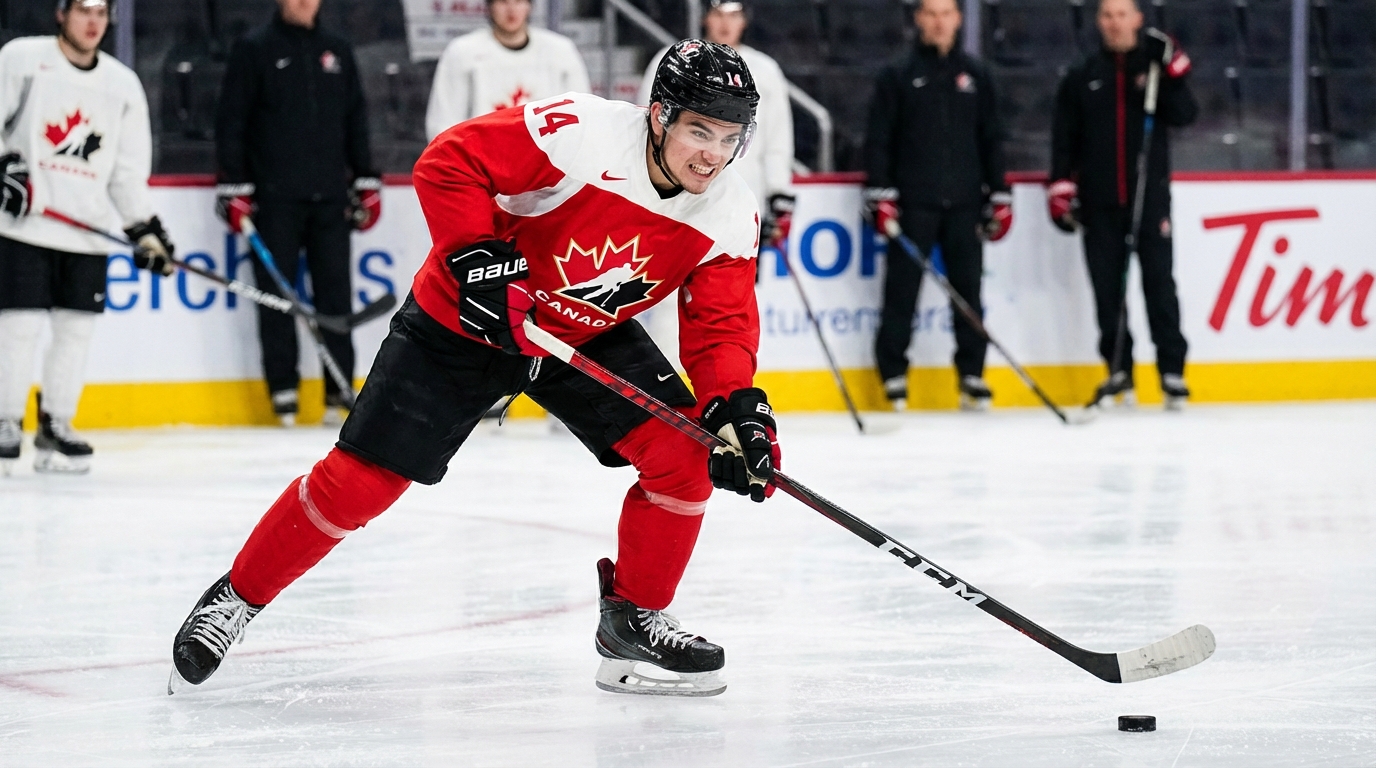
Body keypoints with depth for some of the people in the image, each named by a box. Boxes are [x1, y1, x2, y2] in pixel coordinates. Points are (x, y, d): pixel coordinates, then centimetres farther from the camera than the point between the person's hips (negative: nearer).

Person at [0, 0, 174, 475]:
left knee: (76, 329, 4)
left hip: (87, 232, 4)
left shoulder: (124, 85, 12)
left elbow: (128, 169, 14)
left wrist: (145, 229, 7)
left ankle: (55, 428, 14)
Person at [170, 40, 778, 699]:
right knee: (360, 480, -6)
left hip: (590, 335, 5)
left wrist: (736, 409, -29)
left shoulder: (731, 217, -14)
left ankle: (633, 619, 8)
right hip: (463, 320, -5)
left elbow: (721, 329, -12)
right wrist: (477, 256, -32)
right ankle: (237, 596, 14)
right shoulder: (580, 132, -30)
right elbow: (447, 163, -26)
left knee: (682, 456, -12)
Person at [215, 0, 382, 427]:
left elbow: (356, 122, 18)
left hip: (330, 198, 3)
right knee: (277, 295, -2)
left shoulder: (338, 53, 14)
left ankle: (339, 391, 5)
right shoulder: (254, 51, 1)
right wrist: (234, 187, -7)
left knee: (335, 292, 1)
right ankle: (284, 391, 3)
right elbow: (231, 121, -1)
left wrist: (367, 183, 13)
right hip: (274, 199, -3)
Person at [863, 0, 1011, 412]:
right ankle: (893, 373, 5)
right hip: (912, 204, -2)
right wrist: (880, 195, -7)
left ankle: (971, 373, 9)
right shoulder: (897, 75, 3)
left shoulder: (975, 74, 11)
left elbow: (991, 138, 13)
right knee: (902, 289, -1)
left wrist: (999, 196, 8)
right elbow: (878, 139, 1)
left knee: (968, 288, 2)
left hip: (964, 204, 2)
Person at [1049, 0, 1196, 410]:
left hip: (1150, 195, -2)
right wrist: (1060, 186, -1)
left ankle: (1172, 372, -2)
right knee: (1107, 288, 4)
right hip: (1099, 202, 2)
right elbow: (1064, 137, 7)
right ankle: (1119, 372, 12)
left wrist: (1173, 75, -21)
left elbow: (1184, 115, -8)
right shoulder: (1082, 78, 8)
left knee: (1159, 281, -5)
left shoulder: (1156, 65, 4)